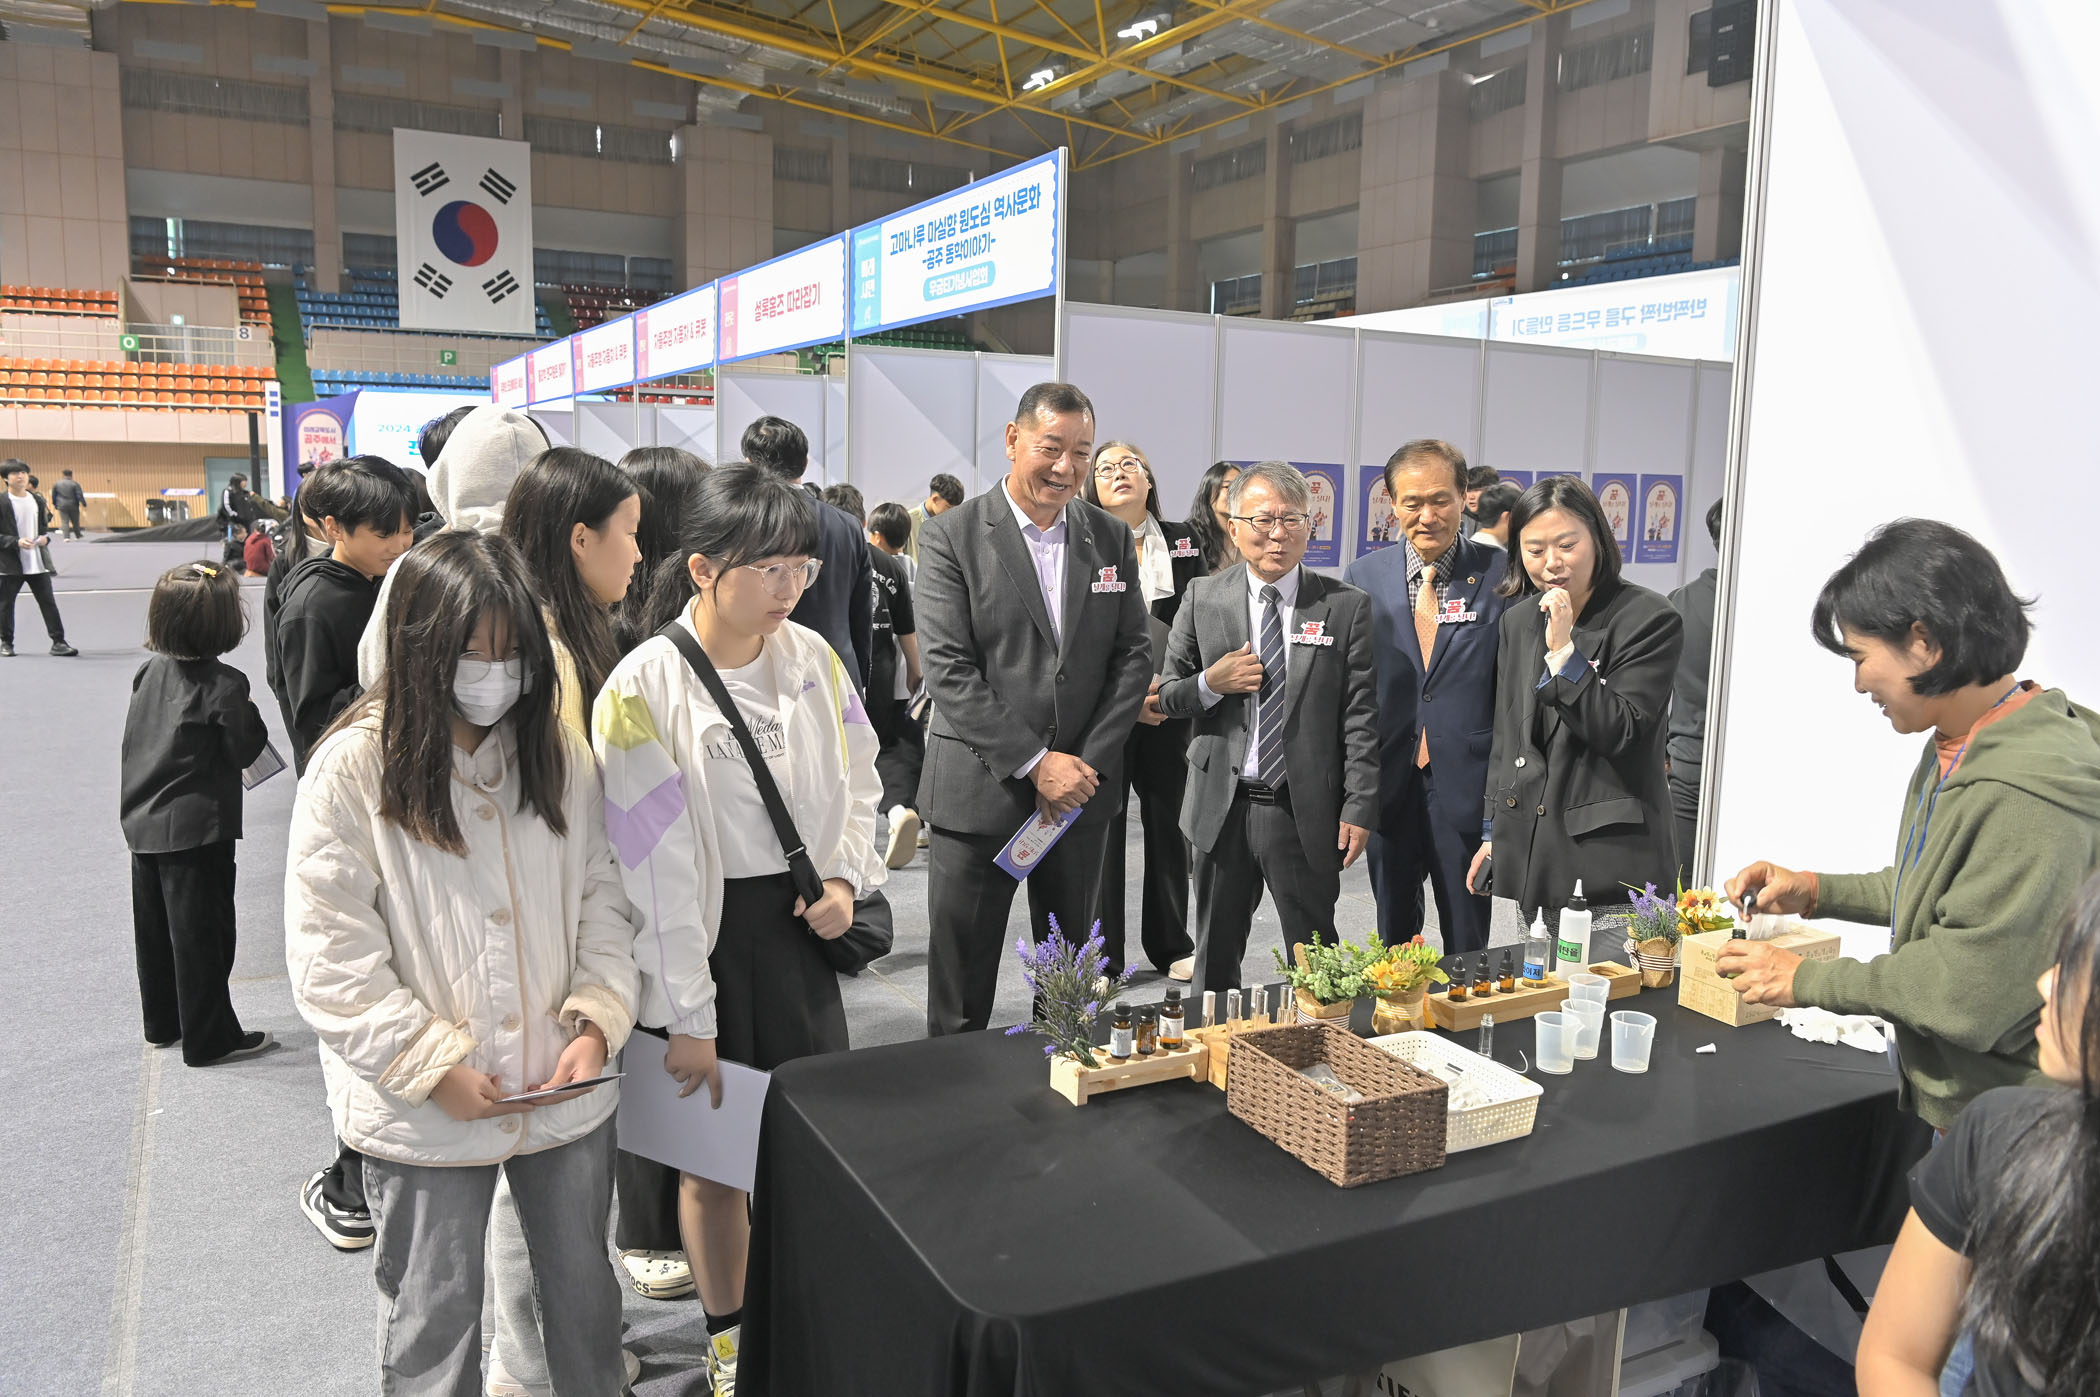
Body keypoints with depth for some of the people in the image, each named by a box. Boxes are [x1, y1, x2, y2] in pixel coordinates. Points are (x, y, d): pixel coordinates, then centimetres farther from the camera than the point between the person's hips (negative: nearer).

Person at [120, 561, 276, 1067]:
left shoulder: (150, 672, 2)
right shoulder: (225, 685, -19)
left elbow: (136, 741, 11)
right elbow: (245, 750, -12)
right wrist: (251, 719, 4)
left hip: (143, 821, 7)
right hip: (197, 826, -7)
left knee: (154, 928, 18)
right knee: (202, 933, 2)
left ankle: (162, 1023, 33)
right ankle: (209, 1039, 10)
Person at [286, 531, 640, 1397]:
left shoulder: (560, 754, 0)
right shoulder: (353, 770, -12)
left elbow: (601, 901, 4)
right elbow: (330, 960, -12)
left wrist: (597, 1025, -10)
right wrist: (437, 1067, -15)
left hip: (568, 1092, 3)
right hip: (425, 1115, -3)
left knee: (583, 1290, 21)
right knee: (434, 1321, 15)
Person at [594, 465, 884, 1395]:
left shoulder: (812, 657, -1)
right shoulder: (645, 685, -16)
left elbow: (856, 781, 12)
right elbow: (653, 864, -16)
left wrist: (846, 874, -6)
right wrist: (685, 1015, -14)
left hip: (798, 932, 4)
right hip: (701, 939, -4)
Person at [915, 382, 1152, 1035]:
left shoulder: (1111, 538, 7)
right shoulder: (951, 536, -6)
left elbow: (1134, 655, 5)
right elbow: (948, 670, -13)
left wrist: (1089, 762, -7)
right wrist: (1034, 762, -16)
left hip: (1081, 788, 4)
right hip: (978, 790, -3)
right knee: (961, 976, 7)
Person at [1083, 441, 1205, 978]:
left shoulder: (1183, 544, 9)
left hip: (1167, 709, 3)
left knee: (1167, 824, 11)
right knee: (1103, 828, 1)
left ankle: (1170, 945, 25)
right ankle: (1102, 957, 11)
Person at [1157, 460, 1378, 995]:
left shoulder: (1346, 606, -1)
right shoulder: (1203, 599, 3)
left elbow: (1361, 716, -3)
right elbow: (1166, 697, 7)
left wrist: (1359, 808, -8)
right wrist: (1210, 684, -14)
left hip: (1306, 812, -2)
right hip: (1222, 809, 2)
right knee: (1215, 959, 16)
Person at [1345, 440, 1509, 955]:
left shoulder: (1501, 575, -4)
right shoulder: (1364, 577, 3)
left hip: (1468, 786, -2)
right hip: (1389, 784, 2)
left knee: (1467, 948, 9)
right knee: (1392, 938, 16)